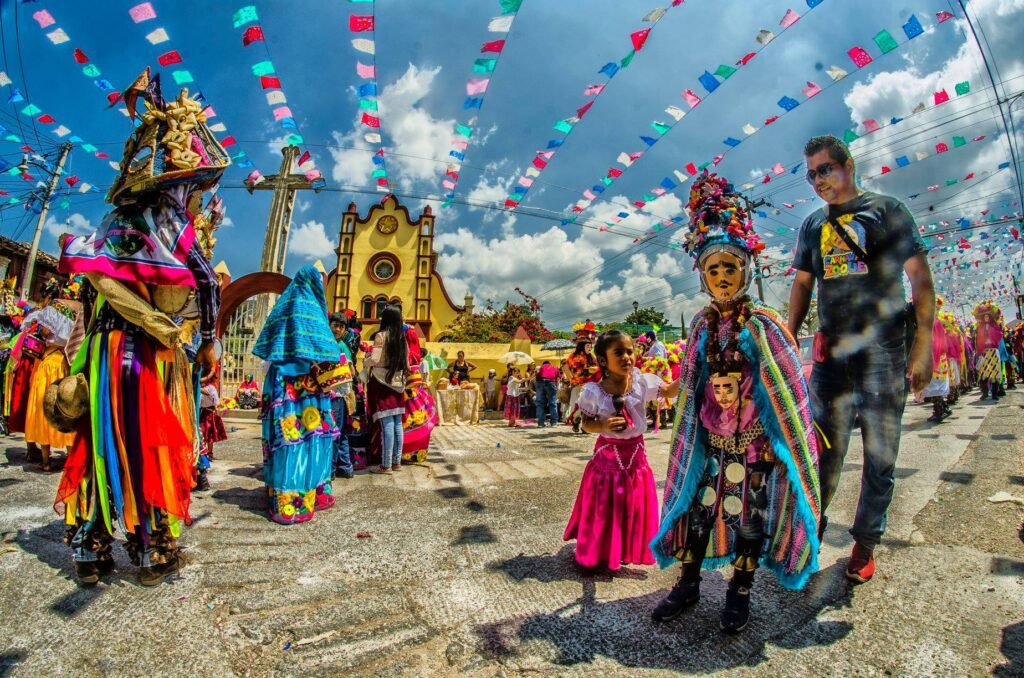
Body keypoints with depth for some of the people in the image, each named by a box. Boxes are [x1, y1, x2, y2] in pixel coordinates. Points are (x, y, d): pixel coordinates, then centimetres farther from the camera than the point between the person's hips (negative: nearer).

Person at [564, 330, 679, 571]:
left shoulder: (642, 383, -11)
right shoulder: (593, 392, -16)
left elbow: (670, 391, -5)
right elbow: (586, 424, -6)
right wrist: (603, 427, -26)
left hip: (636, 453, 3)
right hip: (607, 455, -3)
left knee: (633, 507, 15)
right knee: (604, 508, 10)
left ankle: (624, 551, 38)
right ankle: (597, 554, 33)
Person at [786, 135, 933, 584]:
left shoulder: (886, 210, 4)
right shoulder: (812, 225, 14)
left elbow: (919, 277, -1)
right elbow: (802, 285, 13)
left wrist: (924, 342, -10)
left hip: (884, 351, -2)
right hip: (830, 353, 2)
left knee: (880, 457, 6)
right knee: (825, 451, 5)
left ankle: (866, 543, 21)